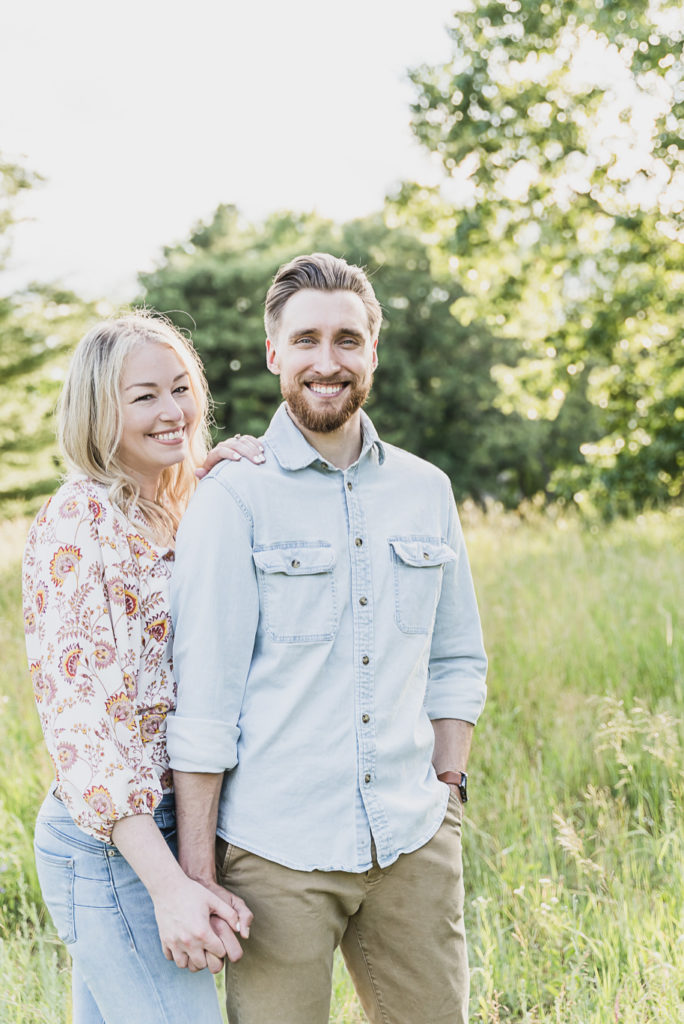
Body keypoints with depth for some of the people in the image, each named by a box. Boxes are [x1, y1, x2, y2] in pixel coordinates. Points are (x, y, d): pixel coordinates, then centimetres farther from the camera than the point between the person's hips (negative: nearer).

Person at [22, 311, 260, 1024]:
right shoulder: (77, 522, -14)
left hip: (168, 827, 8)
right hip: (111, 845, -8)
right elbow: (79, 722, -20)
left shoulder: (183, 514, 10)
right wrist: (168, 884, -25)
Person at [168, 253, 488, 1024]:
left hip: (413, 846, 4)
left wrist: (446, 788, 6)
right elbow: (202, 697, -8)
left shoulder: (425, 490, 8)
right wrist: (195, 875, -9)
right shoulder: (234, 498, -5)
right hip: (276, 852, -4)